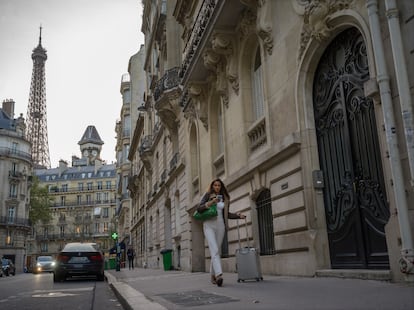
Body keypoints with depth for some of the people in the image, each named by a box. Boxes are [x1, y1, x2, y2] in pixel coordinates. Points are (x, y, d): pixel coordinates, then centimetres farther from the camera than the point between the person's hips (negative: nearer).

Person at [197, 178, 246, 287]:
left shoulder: (224, 198, 13)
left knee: (217, 251, 5)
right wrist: (210, 203, -19)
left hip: (220, 226, 4)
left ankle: (213, 275, 19)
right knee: (214, 250, -20)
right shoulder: (207, 195, 2)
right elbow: (199, 209, -5)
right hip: (209, 225, -4)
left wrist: (238, 215, 6)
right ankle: (219, 275, -34)